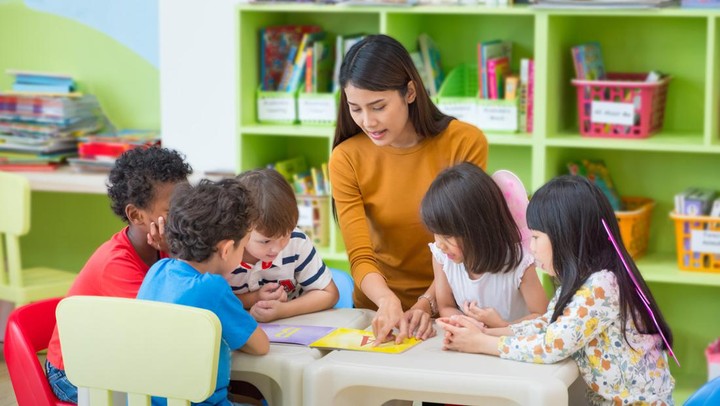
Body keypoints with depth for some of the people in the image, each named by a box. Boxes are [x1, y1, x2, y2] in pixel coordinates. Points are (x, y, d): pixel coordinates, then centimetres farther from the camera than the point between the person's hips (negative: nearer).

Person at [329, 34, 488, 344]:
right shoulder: (346, 159, -6)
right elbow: (361, 257, -10)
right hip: (380, 309, 1)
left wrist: (426, 304, -18)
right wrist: (387, 301, -28)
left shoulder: (465, 142, -8)